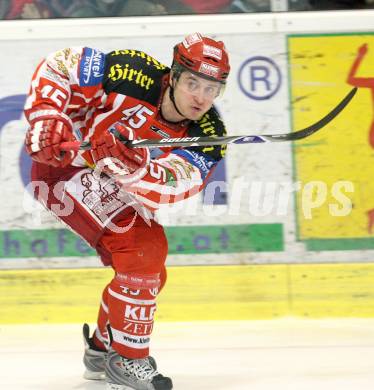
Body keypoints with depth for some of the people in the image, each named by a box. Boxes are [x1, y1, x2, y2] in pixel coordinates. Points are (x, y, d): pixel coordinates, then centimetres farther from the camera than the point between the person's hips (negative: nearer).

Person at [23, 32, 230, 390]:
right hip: (64, 164, -7)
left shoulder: (209, 137, -15)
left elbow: (168, 188, -31)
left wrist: (130, 162, -49)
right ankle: (127, 358, -11)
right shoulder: (133, 74, -26)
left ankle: (102, 349, 37)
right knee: (144, 249, -22)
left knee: (147, 273, 13)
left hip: (113, 192, 7)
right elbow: (58, 66, -17)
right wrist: (47, 118, -32)